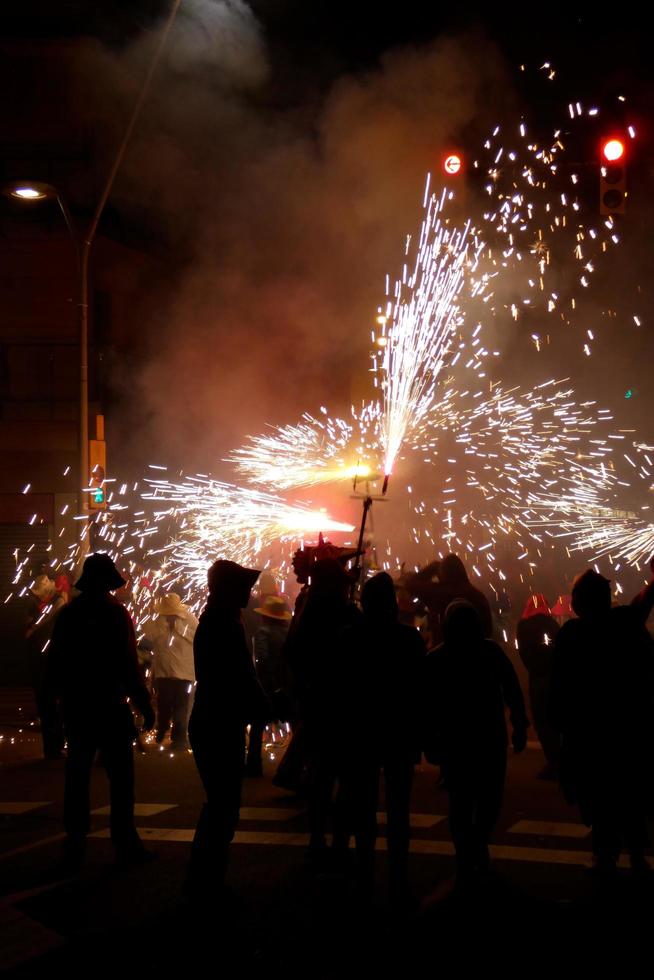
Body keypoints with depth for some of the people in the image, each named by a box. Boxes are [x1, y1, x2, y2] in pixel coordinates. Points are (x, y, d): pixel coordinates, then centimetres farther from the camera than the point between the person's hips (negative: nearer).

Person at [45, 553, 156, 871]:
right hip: (110, 705, -5)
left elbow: (55, 665, 11)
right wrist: (144, 704, -9)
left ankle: (74, 844, 14)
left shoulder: (67, 613, 5)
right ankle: (124, 843, 1)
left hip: (75, 706, 5)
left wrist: (54, 697, 21)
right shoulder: (115, 613, -10)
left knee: (77, 775, 11)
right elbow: (128, 665, -14)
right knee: (120, 775, 1)